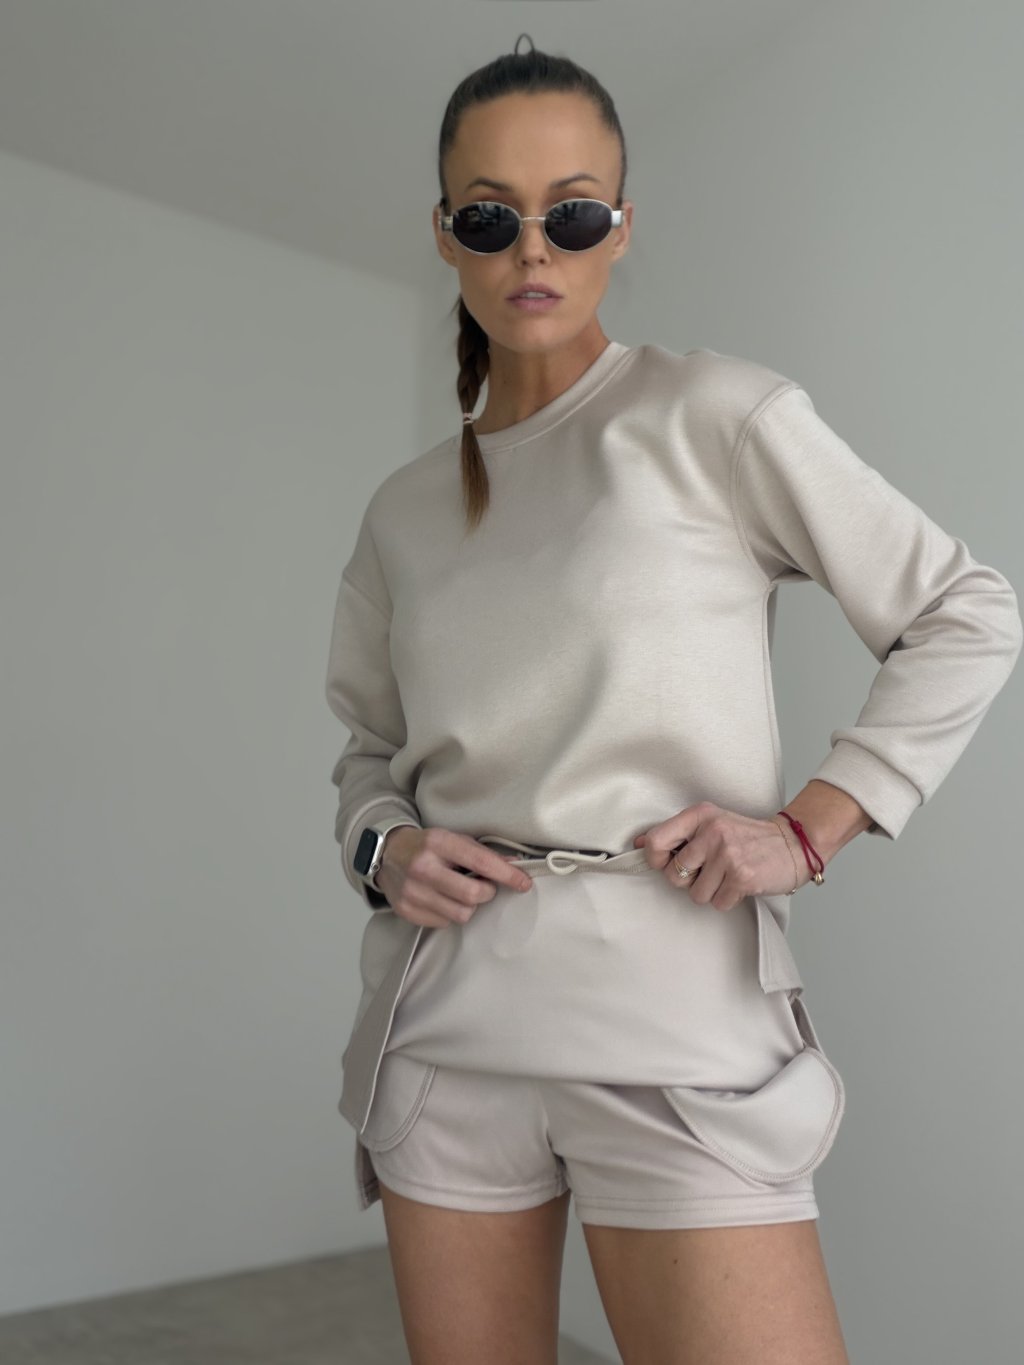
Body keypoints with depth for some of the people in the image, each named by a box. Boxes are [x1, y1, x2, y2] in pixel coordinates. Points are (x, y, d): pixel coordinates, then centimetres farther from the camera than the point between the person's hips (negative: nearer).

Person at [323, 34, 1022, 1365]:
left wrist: (807, 829, -8)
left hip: (672, 1016, -4)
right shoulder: (405, 510, 11)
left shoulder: (715, 415, -2)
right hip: (446, 1024, 5)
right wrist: (380, 847, -1)